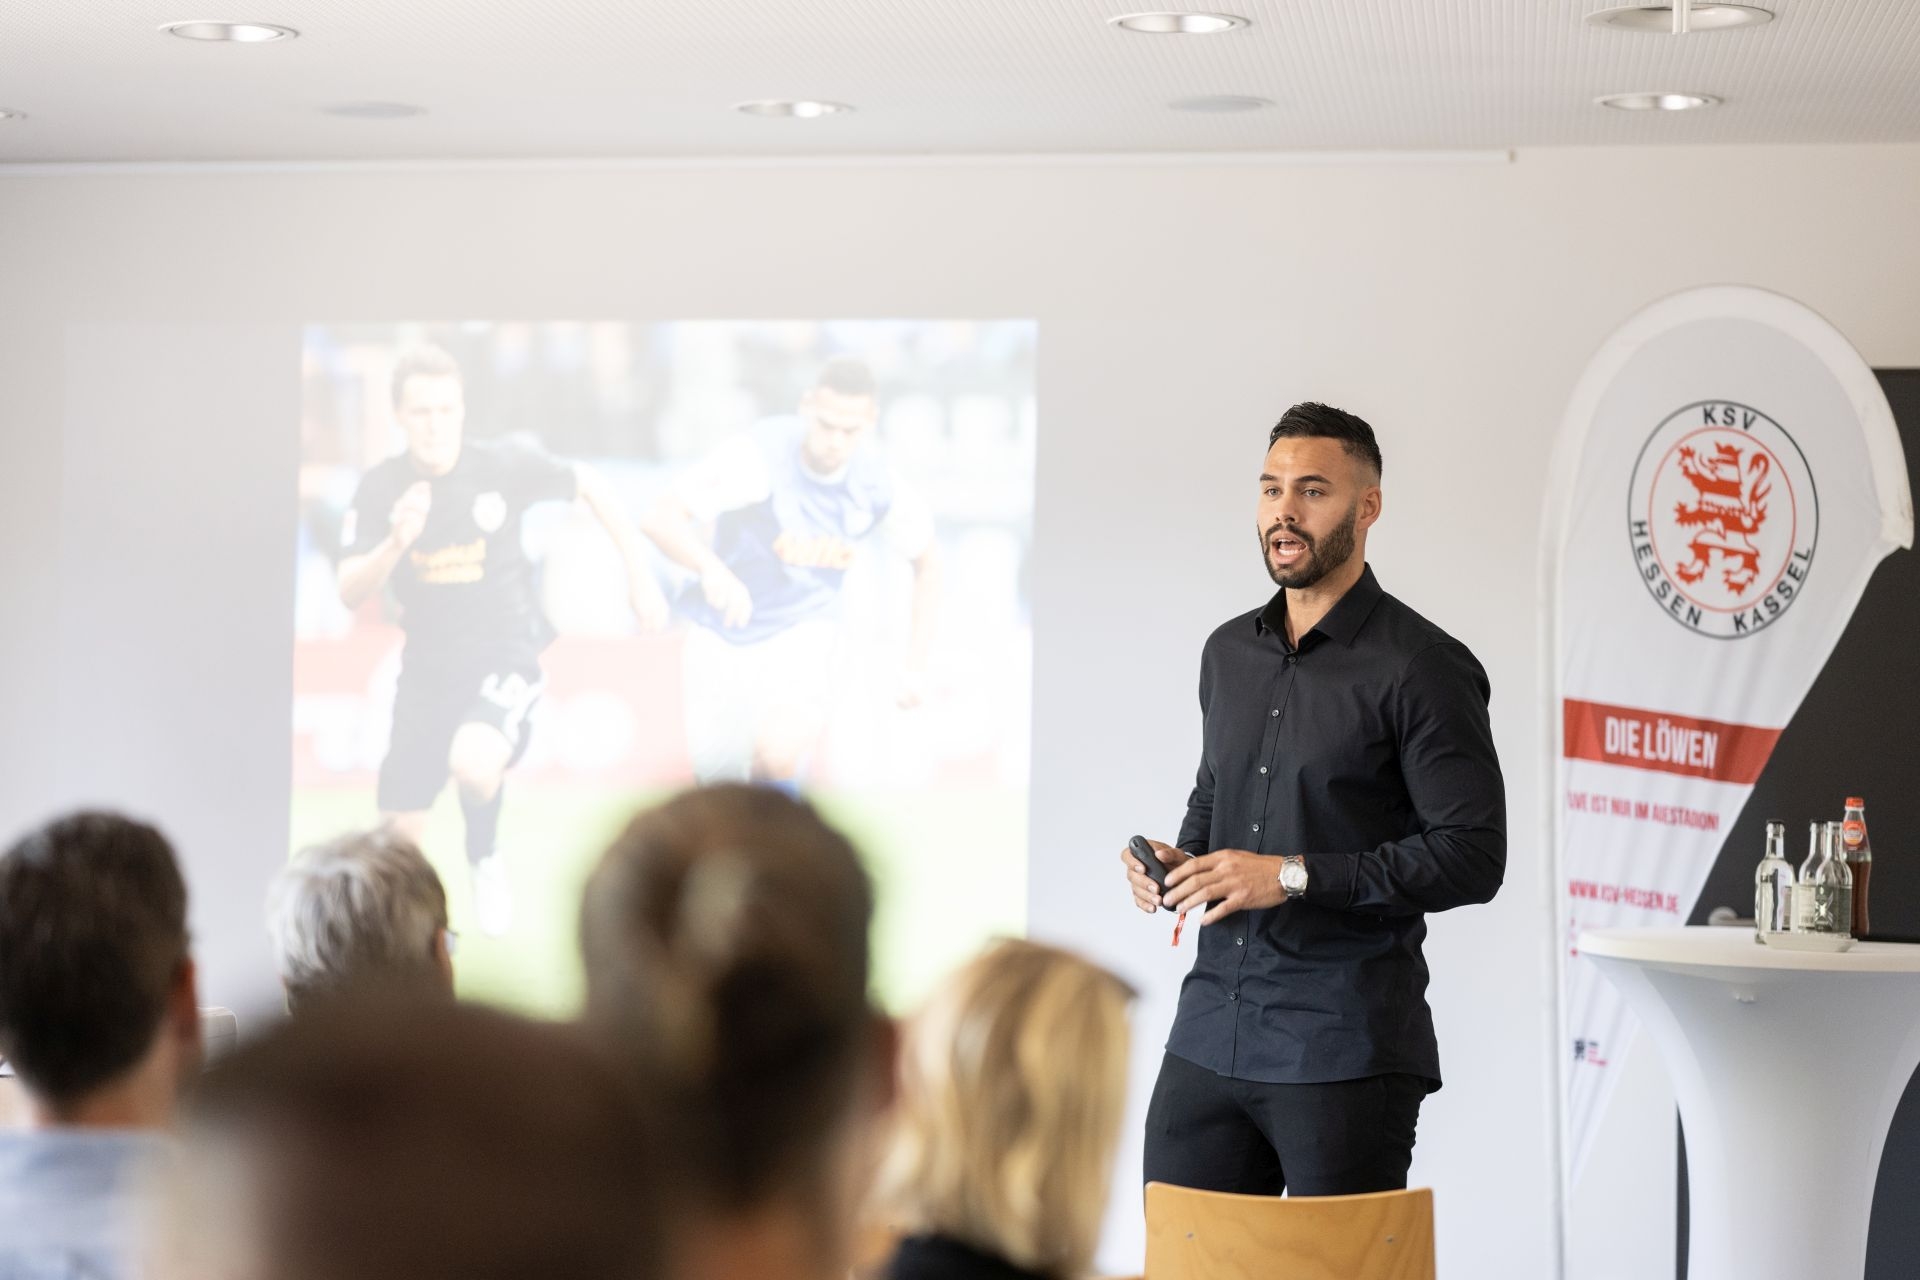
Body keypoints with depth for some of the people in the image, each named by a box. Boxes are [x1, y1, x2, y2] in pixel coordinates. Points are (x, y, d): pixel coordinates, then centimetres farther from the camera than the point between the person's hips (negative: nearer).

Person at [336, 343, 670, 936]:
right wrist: (396, 543, -29)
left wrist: (640, 575, 2)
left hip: (505, 652, -3)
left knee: (472, 760, -34)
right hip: (428, 665, 3)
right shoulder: (381, 489, -6)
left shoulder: (505, 465, -11)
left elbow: (592, 487, 5)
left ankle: (485, 858, -1)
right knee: (399, 839, 3)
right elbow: (350, 592, -11)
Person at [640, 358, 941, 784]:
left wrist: (916, 664, 3)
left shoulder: (880, 488, -12)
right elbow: (662, 518, -25)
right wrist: (713, 569, -45)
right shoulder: (760, 456, -22)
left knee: (778, 755, -28)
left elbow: (927, 556, 7)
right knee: (716, 774, 9)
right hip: (722, 633, 0)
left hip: (800, 630, 0)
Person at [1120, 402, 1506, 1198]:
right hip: (1210, 1034, 6)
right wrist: (1180, 860, 6)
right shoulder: (1229, 652, 14)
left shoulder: (1421, 668, -8)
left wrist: (1295, 876, -17)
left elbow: (1472, 856, -13)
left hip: (1344, 1051, -6)